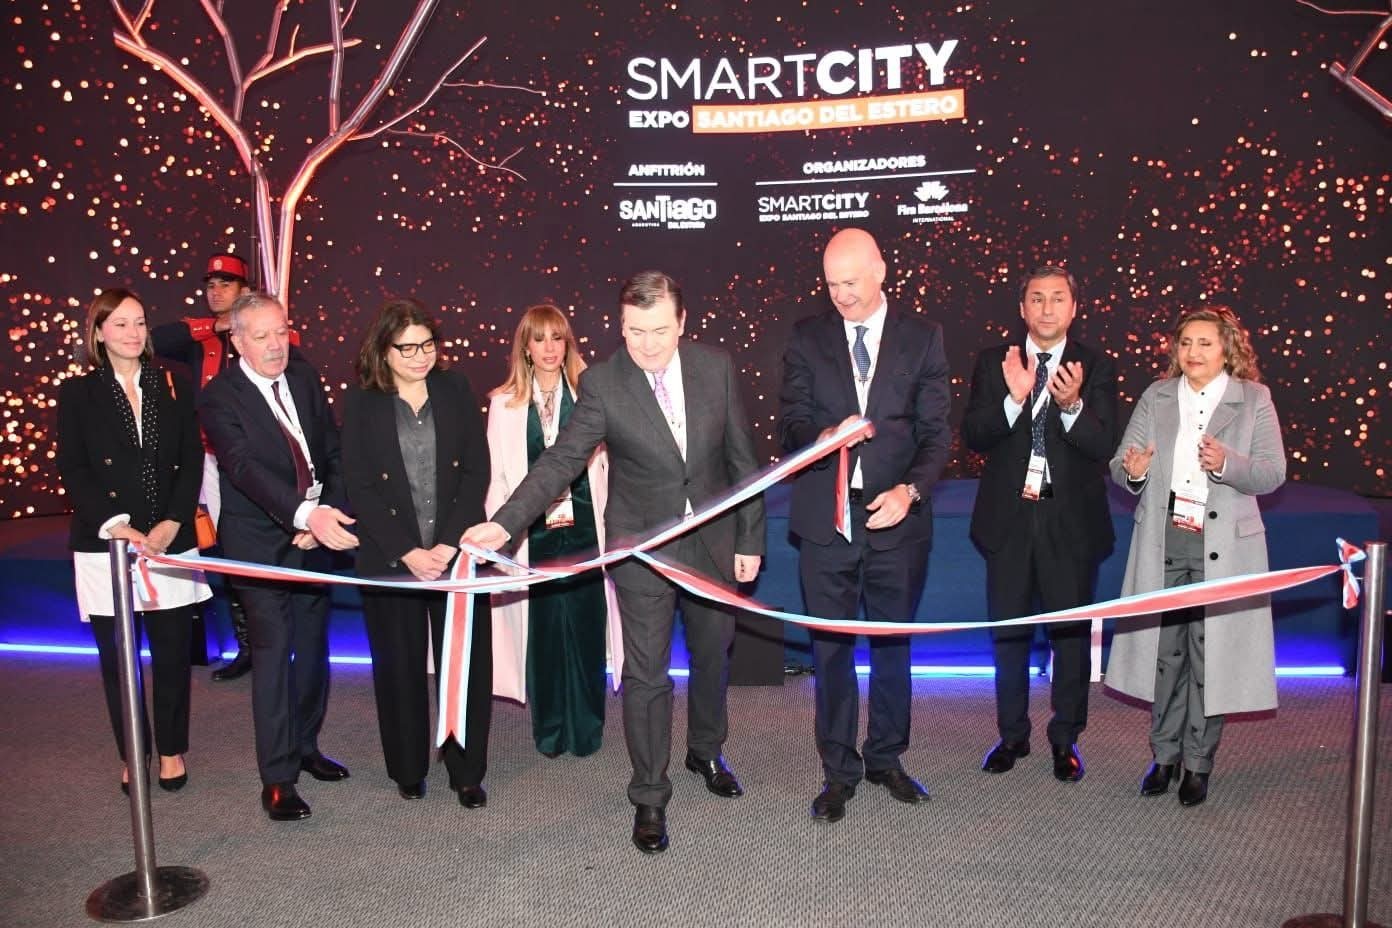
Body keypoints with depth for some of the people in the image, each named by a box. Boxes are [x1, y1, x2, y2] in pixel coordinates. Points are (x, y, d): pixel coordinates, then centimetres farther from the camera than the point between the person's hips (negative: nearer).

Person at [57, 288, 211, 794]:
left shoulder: (173, 385, 7)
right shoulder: (78, 393, 4)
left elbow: (191, 463, 3)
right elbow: (73, 471, -3)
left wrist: (171, 525, -10)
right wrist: (116, 526, -16)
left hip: (171, 542, 1)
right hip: (105, 545, -1)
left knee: (172, 652, 5)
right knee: (117, 656, 7)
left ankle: (171, 750, 22)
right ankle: (133, 755, 22)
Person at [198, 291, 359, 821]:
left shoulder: (304, 378, 2)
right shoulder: (219, 398, -15)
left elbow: (334, 452, 4)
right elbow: (246, 468, -29)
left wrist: (328, 512, -11)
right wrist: (307, 514, -43)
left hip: (314, 536, 5)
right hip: (261, 543, -5)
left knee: (313, 648, 14)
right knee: (273, 653, -6)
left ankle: (304, 746, 31)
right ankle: (277, 777, 5)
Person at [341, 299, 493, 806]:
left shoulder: (456, 389, 4)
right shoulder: (360, 403, 1)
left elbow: (477, 470, -1)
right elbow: (360, 488, -4)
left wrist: (448, 544, -10)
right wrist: (409, 553, -11)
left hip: (458, 551, 1)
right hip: (389, 558, 0)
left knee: (468, 663, 3)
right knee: (400, 665, 9)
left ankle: (467, 771, 19)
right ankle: (408, 770, 27)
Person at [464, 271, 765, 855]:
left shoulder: (716, 367, -7)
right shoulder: (602, 384, -14)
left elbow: (742, 458, -1)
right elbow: (561, 461, -17)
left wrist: (750, 539, 0)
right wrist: (505, 523, -29)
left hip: (714, 542, 3)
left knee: (712, 655, 20)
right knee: (646, 675, 3)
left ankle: (706, 752, 47)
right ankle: (649, 798, 21)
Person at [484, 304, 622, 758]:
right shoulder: (504, 403, 7)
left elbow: (604, 462, 3)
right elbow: (497, 474, 7)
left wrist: (611, 523, -2)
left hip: (584, 526, -1)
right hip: (534, 531, 1)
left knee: (585, 622, 2)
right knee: (543, 625, 4)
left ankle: (586, 726, 19)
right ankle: (550, 727, 21)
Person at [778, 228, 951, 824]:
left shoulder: (923, 336, 2)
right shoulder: (807, 337, 4)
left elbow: (936, 431, 0)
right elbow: (789, 423, 1)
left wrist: (911, 489, -17)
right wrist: (823, 436, -22)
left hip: (897, 517, 0)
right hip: (826, 518, 0)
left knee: (893, 643, 12)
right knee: (831, 648, 7)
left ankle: (886, 758, 32)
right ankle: (838, 770, 22)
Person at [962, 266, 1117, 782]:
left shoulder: (1096, 367, -1)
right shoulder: (994, 363, 2)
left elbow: (1104, 446, -11)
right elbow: (973, 437, -8)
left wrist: (1072, 405, -29)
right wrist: (1014, 399, -24)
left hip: (1071, 521, -1)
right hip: (1009, 517, 1)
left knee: (1072, 632, 8)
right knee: (1009, 632, 12)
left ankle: (1065, 739, 25)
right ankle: (1012, 735, 27)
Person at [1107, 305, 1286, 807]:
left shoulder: (1254, 399, 2)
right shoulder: (1156, 397, 8)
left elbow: (1272, 474, -4)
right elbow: (1119, 465, 2)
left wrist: (1227, 464, -22)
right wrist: (1132, 471, -21)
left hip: (1223, 547, -2)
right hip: (1162, 543, 2)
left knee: (1209, 653, 2)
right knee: (1164, 650, 8)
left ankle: (1198, 763, 17)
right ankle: (1164, 755, 22)